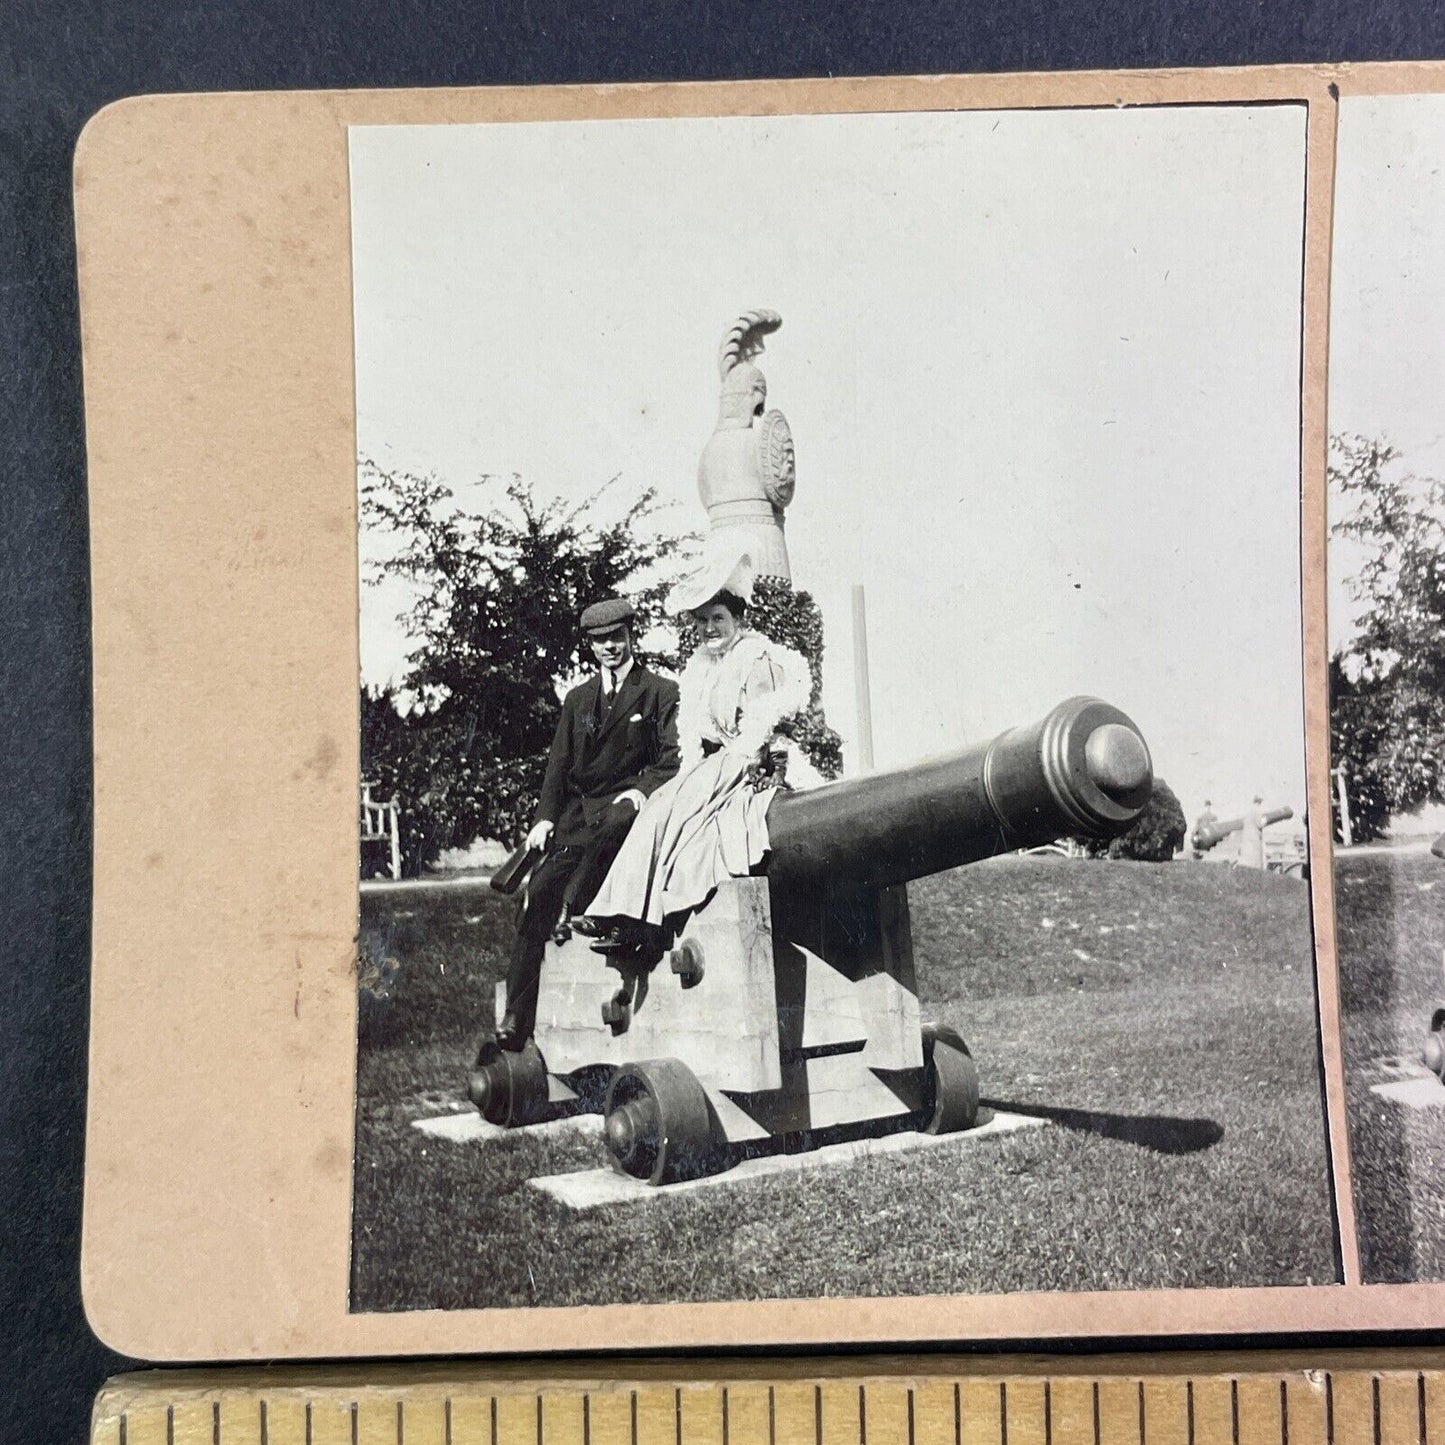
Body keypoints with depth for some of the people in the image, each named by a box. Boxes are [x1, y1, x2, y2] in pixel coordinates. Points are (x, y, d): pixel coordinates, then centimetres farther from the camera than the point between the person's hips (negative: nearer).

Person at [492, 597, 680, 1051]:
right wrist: (545, 818, 2)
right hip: (577, 812, 4)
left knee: (614, 823, -41)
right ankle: (517, 1017, -17)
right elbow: (559, 765, 17)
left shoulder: (662, 692, 7)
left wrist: (642, 791, -18)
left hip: (625, 803, -4)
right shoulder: (577, 699, 21)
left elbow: (673, 759, 0)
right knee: (539, 888, -16)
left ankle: (571, 909, -27)